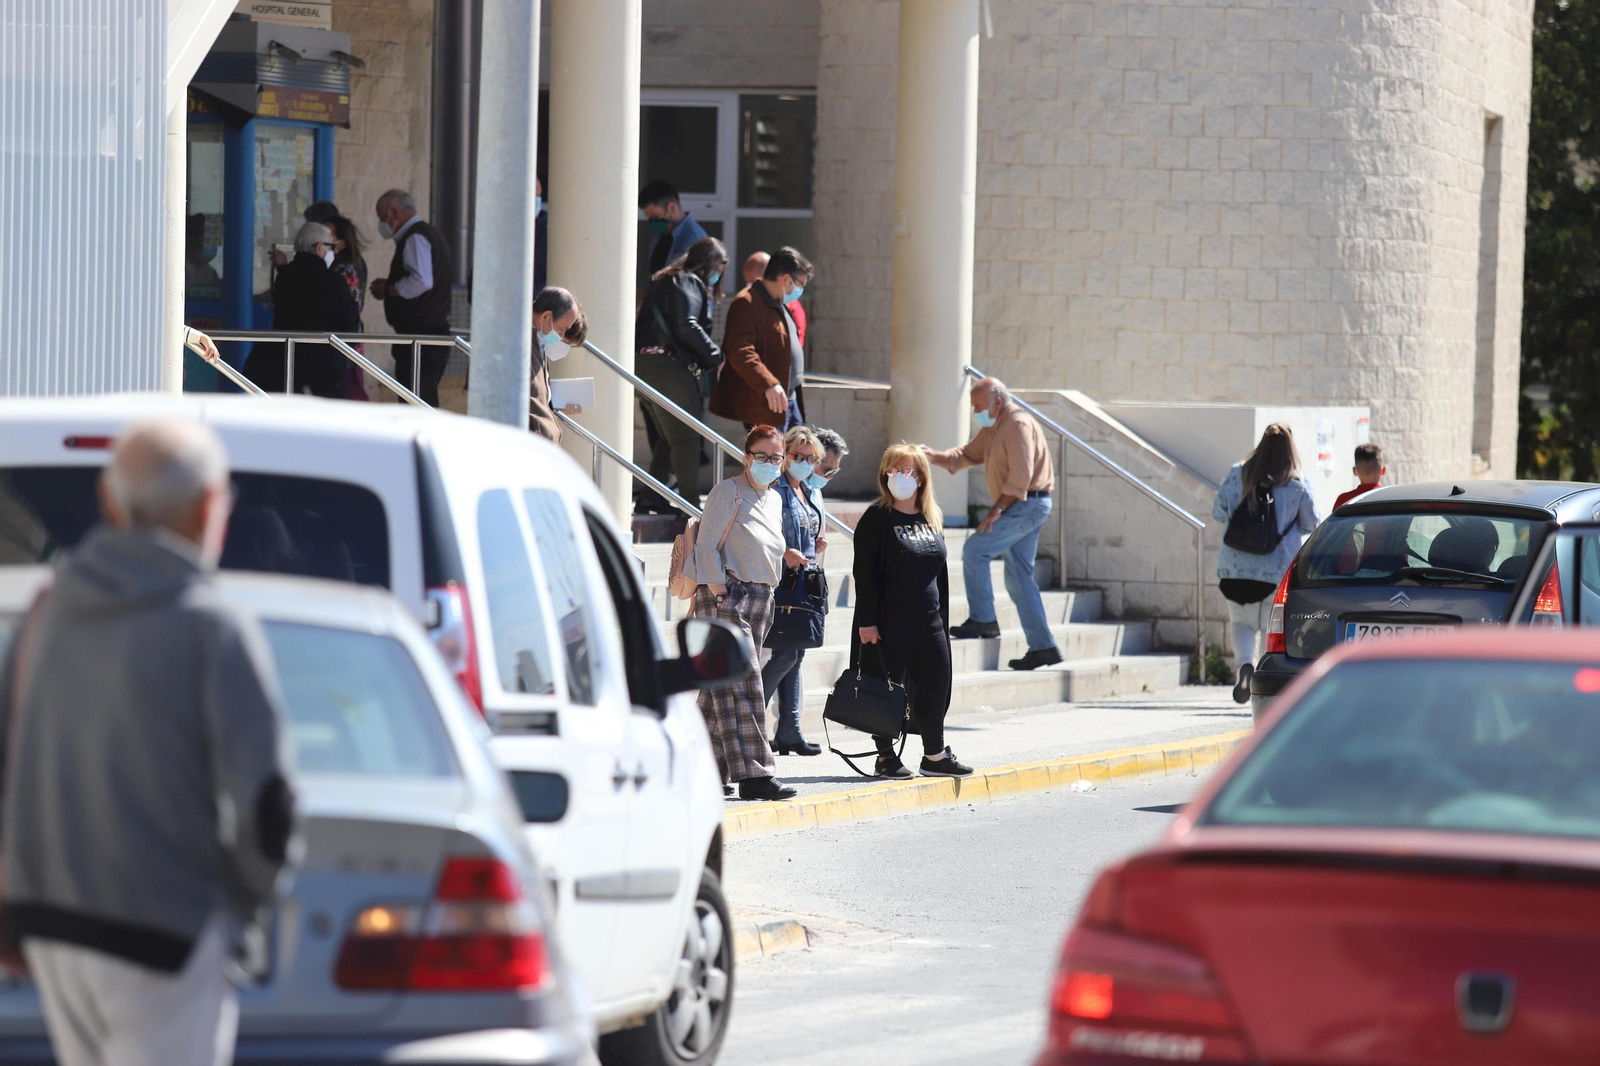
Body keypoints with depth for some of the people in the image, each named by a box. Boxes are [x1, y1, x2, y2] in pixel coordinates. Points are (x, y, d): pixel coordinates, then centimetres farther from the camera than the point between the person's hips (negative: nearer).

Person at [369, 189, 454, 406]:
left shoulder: (415, 238, -12)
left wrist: (388, 290, -11)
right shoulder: (430, 234, 20)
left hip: (419, 334, -11)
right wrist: (392, 286, 16)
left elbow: (422, 281, -25)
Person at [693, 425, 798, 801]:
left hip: (759, 600, 8)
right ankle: (752, 774, -19)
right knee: (740, 685, -13)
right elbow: (707, 545, -9)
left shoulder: (774, 500, 18)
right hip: (727, 597, -8)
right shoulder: (728, 492, -5)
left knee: (722, 685, 9)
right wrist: (718, 593, -15)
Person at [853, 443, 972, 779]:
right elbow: (864, 572, -10)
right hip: (888, 622, -6)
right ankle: (885, 756, 9)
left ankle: (935, 754, 16)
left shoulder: (932, 519, 13)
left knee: (935, 684, 5)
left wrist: (943, 619, 16)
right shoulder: (877, 518, -6)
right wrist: (867, 620, -16)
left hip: (928, 620, 6)